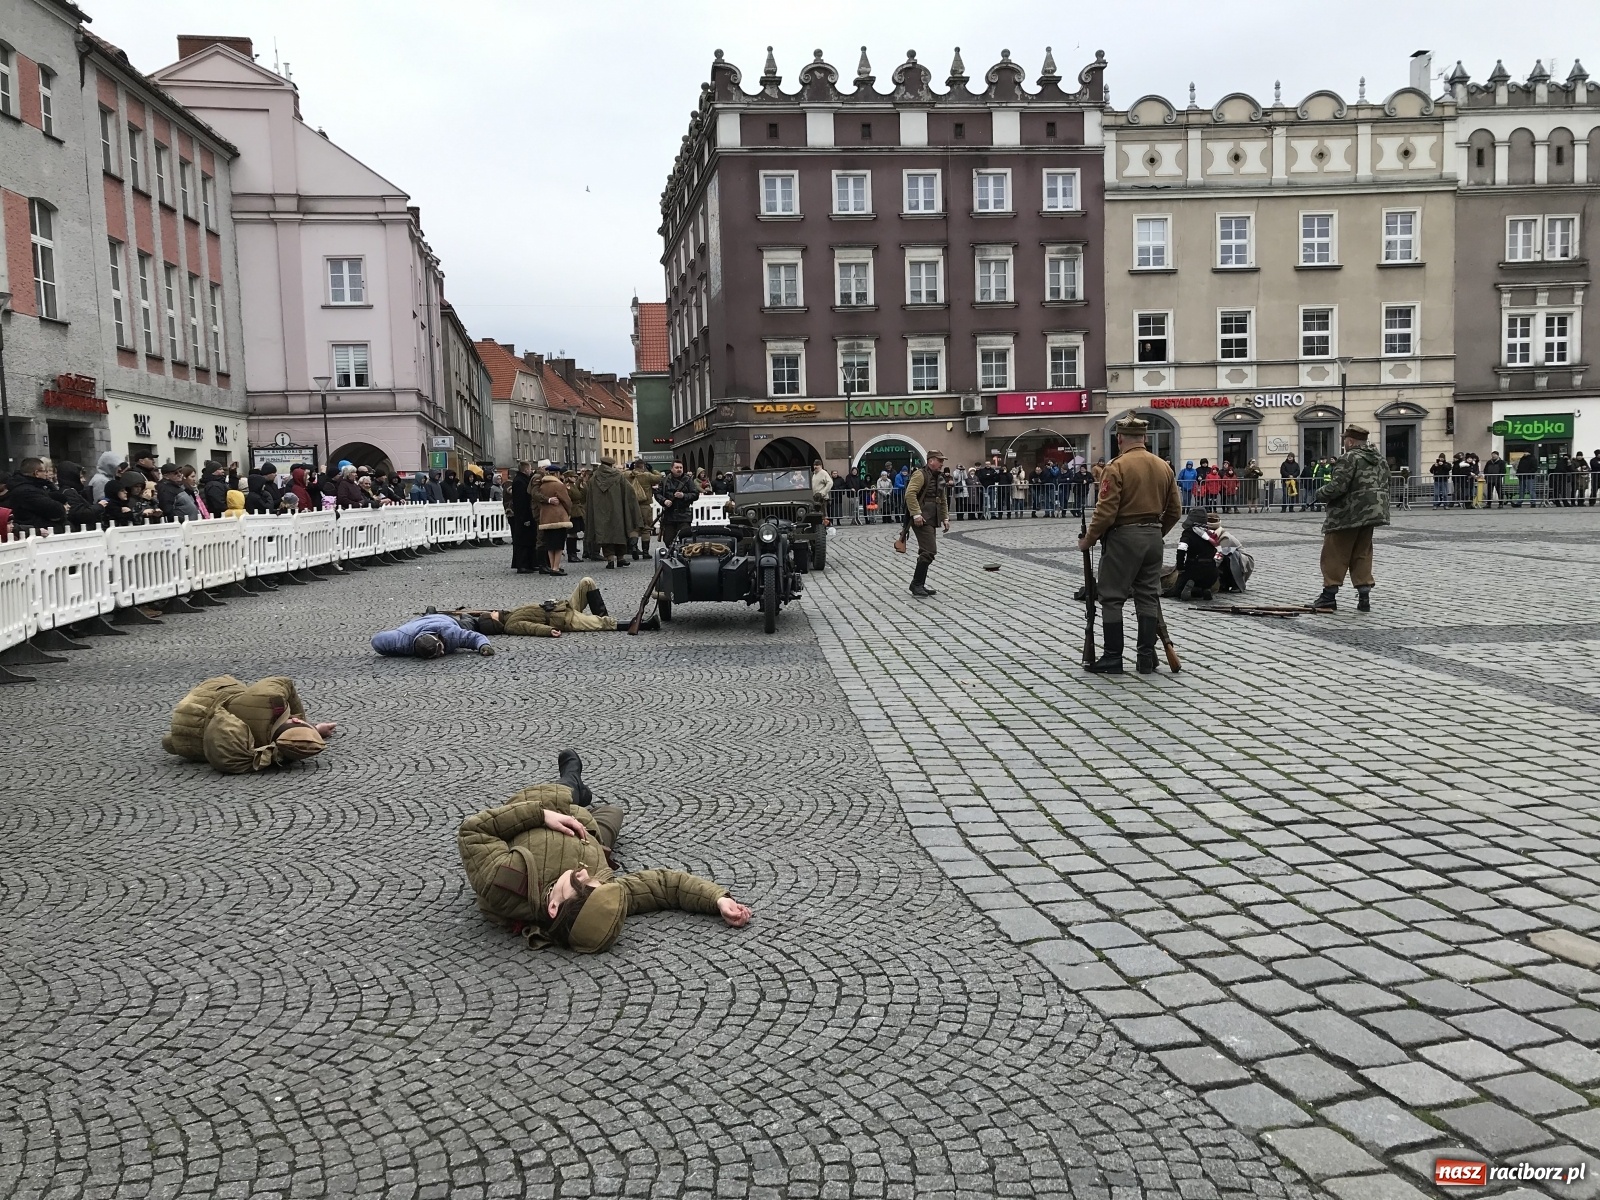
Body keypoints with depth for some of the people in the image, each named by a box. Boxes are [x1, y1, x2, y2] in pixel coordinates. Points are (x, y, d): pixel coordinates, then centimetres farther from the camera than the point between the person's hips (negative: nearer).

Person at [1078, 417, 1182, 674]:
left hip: (1123, 537, -6)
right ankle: (1147, 658, 11)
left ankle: (1113, 658, 2)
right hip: (1153, 538, 6)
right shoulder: (1163, 466, 7)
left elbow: (1106, 511, -17)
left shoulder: (1117, 466, -13)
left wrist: (1088, 540, -5)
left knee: (1112, 598, 1)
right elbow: (1174, 510, 11)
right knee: (1148, 597, 10)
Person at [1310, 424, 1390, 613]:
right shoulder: (1380, 460, 14)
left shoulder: (1349, 458, -15)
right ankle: (1364, 596, 7)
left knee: (1334, 555, 1)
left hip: (1347, 515, -8)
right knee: (1362, 555, 13)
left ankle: (1329, 596, 4)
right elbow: (1384, 487, 18)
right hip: (1370, 513, 8)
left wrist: (1320, 495, -5)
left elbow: (1337, 486, -21)